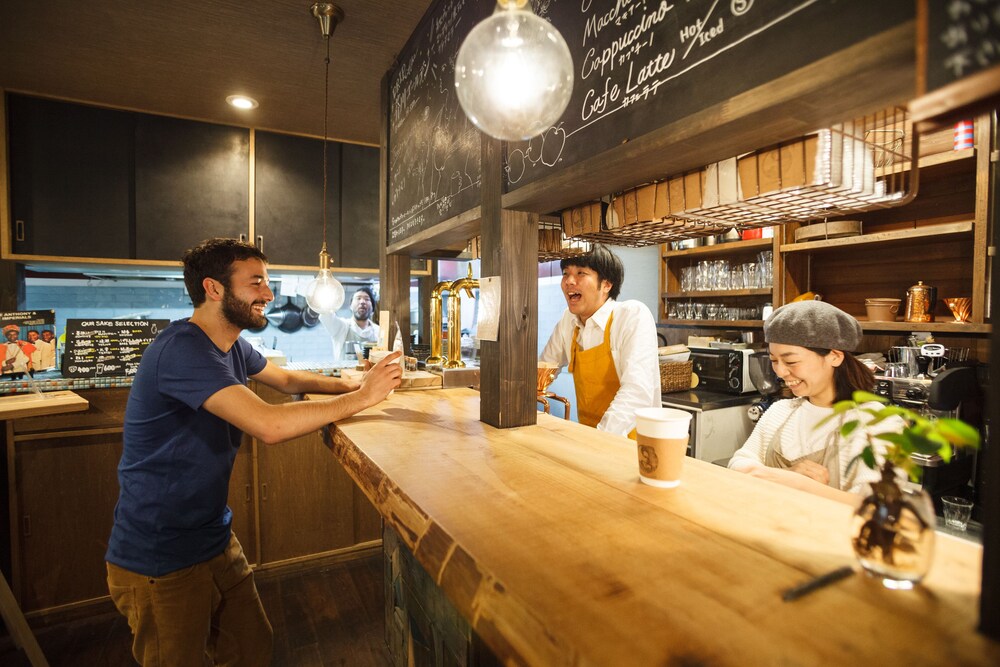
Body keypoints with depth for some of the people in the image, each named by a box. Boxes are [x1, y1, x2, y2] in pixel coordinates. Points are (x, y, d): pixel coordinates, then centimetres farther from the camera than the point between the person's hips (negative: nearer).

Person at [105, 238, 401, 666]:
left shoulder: (231, 346, 3)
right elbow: (269, 425, -36)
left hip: (215, 540, 8)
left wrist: (352, 386, -1)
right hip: (160, 563, -8)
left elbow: (287, 379, 17)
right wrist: (363, 397, -25)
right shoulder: (183, 349, -27)